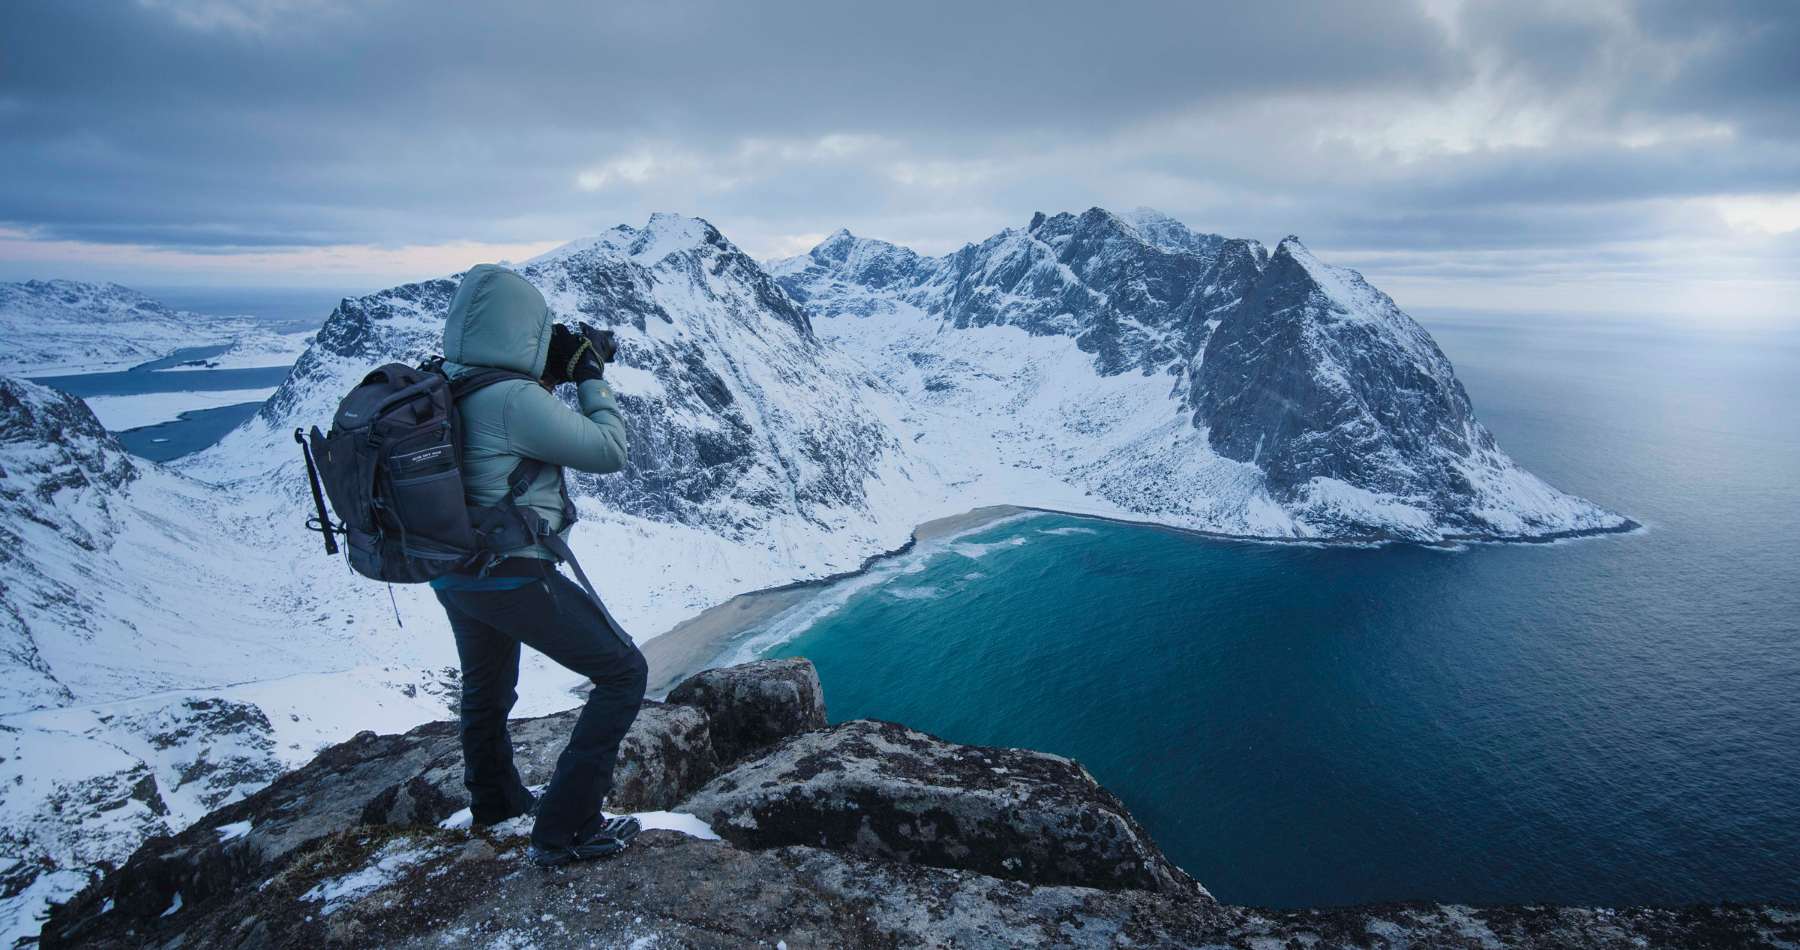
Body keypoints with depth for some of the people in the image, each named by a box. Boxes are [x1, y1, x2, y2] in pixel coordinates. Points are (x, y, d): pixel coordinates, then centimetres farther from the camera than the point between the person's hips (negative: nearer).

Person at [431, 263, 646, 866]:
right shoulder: (515, 401, -23)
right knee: (624, 674, 2)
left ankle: (495, 799, 55)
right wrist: (592, 379, -4)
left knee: (486, 688, 30)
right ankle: (565, 829, 5)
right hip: (514, 579, -9)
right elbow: (610, 452, -15)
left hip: (452, 575, 9)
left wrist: (549, 380, 10)